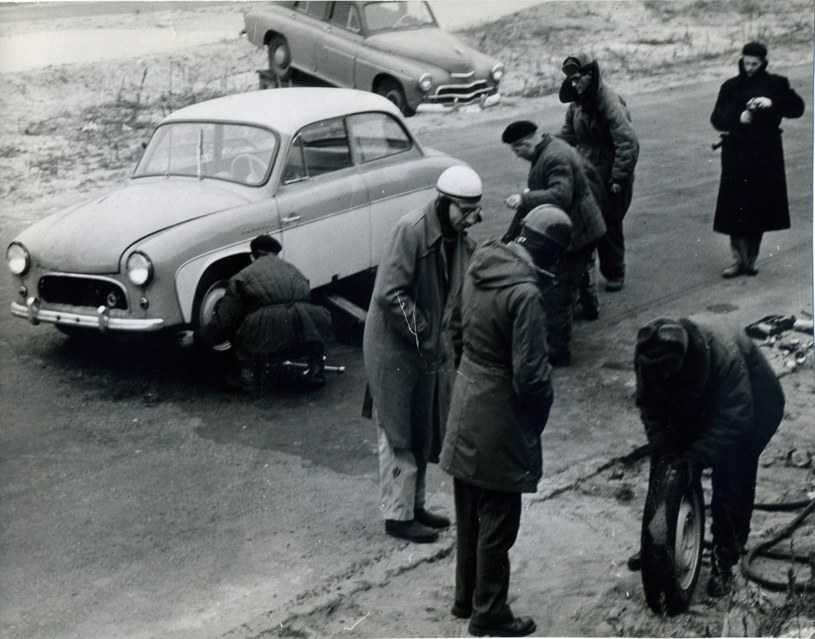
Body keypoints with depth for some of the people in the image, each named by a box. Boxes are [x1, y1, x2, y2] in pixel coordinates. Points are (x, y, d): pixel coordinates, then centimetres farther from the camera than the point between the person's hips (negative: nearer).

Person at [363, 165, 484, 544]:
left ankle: (414, 505, 31)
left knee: (425, 431, 17)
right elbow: (390, 294, -25)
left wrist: (452, 346, 7)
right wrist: (426, 337, -23)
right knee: (399, 434, 1)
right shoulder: (411, 231, -21)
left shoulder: (460, 240, 4)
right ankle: (398, 515, 11)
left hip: (433, 347, 8)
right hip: (396, 348, -8)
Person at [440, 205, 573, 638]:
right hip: (500, 423, -8)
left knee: (470, 515, 21)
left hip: (465, 411, 8)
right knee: (497, 523, 7)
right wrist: (538, 419, -3)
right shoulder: (524, 294, -25)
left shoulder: (480, 266, 0)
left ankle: (465, 598, 35)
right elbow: (530, 374, -22)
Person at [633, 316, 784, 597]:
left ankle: (724, 563, 3)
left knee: (731, 482, -10)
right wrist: (664, 449, -28)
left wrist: (697, 456, -40)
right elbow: (650, 408, -14)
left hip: (753, 407, -5)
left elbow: (735, 419, -35)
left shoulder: (724, 353, -42)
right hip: (699, 403, 5)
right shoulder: (650, 357, -27)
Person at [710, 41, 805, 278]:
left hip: (766, 155, 0)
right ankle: (738, 259, 3)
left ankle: (751, 258, 16)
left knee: (759, 208, 4)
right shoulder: (731, 87, 6)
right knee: (735, 209, -4)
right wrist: (738, 118, -19)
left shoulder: (776, 84, 4)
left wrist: (772, 103, -21)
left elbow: (797, 107, -5)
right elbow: (717, 119, 1)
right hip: (737, 155, 0)